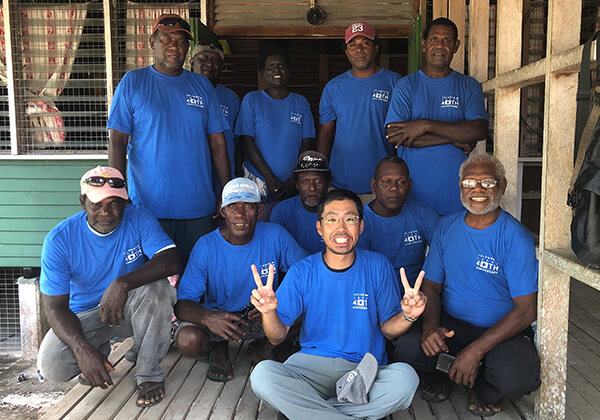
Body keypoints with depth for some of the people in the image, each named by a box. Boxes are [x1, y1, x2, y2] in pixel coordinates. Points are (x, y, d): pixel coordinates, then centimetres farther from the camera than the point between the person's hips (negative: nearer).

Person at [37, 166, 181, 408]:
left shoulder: (138, 219, -14)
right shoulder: (60, 239, -15)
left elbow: (171, 261, -28)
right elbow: (55, 306, -16)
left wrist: (123, 283, -43)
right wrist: (82, 348, -33)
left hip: (133, 308, 0)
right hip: (85, 315, 1)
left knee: (157, 287, -33)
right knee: (51, 366, -25)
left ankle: (149, 373, -14)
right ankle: (100, 351, 11)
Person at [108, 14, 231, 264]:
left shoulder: (202, 86, 10)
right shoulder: (132, 82, 3)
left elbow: (217, 143, 9)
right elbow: (117, 141, -1)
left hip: (199, 208, 2)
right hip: (148, 208, -2)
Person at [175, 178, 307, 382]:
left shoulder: (276, 236, -14)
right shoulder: (206, 246, -16)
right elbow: (182, 303, -17)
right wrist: (207, 317, -42)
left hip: (263, 316, 1)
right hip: (218, 315, -1)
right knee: (188, 340, -31)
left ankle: (266, 348, 4)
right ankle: (219, 348, 7)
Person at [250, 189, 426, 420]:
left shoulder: (378, 267, 0)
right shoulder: (301, 272, -1)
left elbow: (387, 329, 5)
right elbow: (277, 337, -1)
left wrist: (408, 316, -17)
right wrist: (269, 312, -23)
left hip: (366, 368, 1)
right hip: (311, 364, 0)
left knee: (405, 378, -31)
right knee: (262, 374, -28)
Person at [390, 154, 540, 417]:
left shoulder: (515, 238, -12)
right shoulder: (446, 228, 2)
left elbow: (526, 310, -15)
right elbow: (432, 285, 5)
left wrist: (476, 350, -24)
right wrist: (431, 326, -17)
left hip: (503, 330, -2)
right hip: (450, 324, 3)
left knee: (517, 378, -32)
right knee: (406, 348, -25)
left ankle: (484, 390, 6)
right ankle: (438, 380, 11)